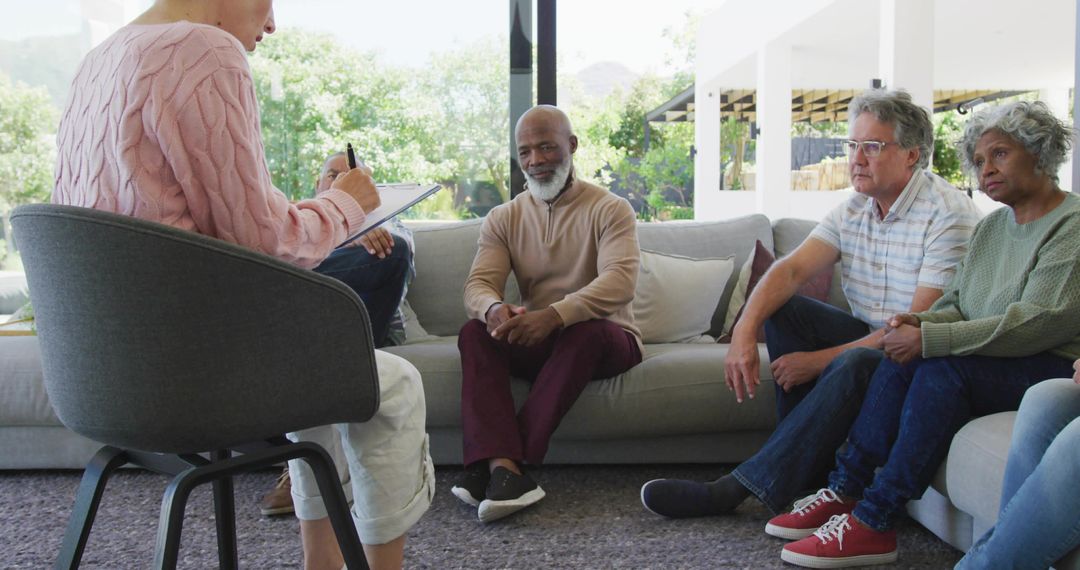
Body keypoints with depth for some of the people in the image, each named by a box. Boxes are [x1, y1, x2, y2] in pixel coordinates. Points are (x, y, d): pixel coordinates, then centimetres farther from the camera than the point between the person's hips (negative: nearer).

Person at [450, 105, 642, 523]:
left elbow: (620, 281, -22)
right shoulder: (503, 219, 8)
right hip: (533, 343, 3)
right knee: (475, 331, -24)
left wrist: (554, 315, -39)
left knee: (586, 331, -36)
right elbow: (478, 283, -6)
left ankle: (494, 464, -37)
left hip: (604, 339, -3)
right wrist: (493, 308, -33)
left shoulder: (610, 209, -4)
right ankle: (505, 468, -43)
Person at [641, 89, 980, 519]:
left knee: (854, 365, -36)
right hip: (866, 338, 7)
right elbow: (792, 269, -8)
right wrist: (744, 330, -27)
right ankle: (807, 464, -11)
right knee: (782, 309, -13)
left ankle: (740, 487, -29)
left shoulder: (949, 214, -18)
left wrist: (820, 360, -23)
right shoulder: (853, 209, 4)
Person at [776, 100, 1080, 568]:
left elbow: (1039, 322, -24)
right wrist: (921, 322, -13)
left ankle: (873, 522, -28)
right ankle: (844, 492, -18)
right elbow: (956, 303, 12)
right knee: (902, 356, -17)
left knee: (944, 365, -30)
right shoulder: (991, 227, 14)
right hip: (990, 362, 7)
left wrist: (929, 339, -26)